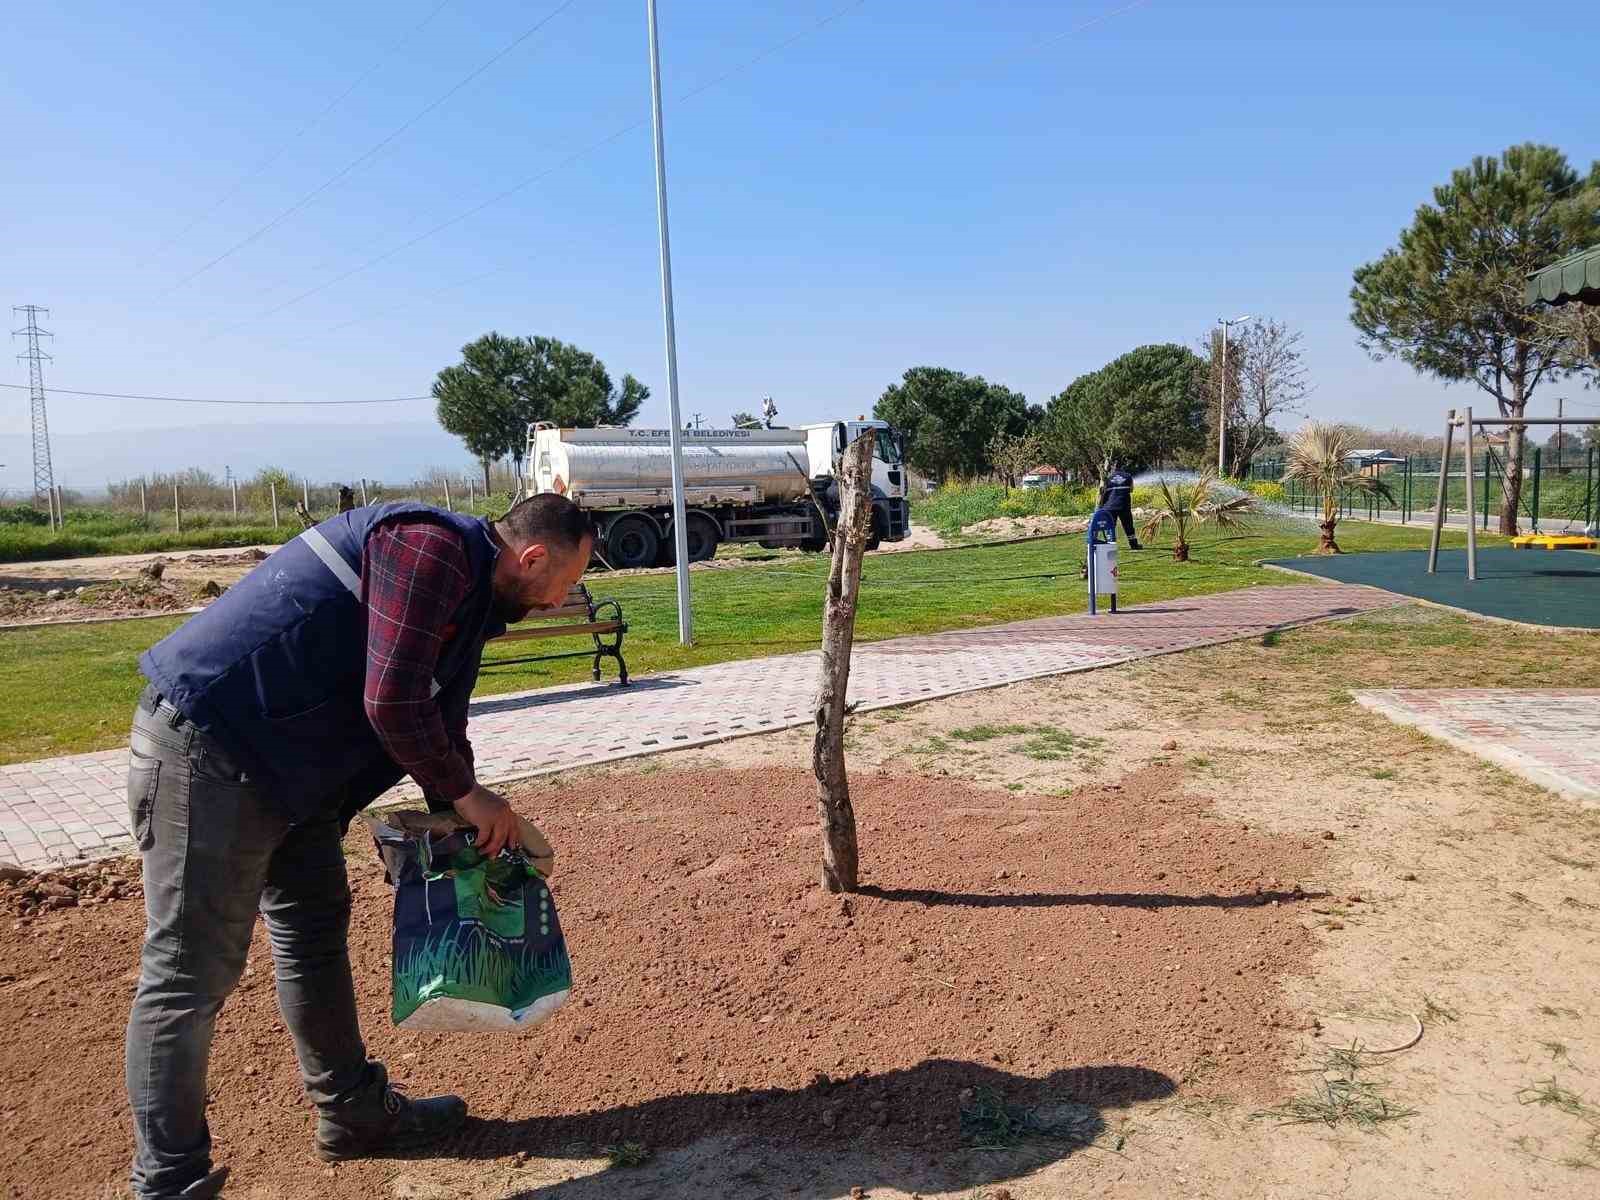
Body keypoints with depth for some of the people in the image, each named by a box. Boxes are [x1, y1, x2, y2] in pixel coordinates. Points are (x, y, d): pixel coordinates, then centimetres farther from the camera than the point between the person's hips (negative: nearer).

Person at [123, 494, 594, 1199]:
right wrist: (466, 795, -10)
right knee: (191, 975, -1)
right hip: (205, 748, -10)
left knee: (315, 931, 17)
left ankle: (353, 1113, 31)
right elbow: (391, 702, -24)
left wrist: (468, 824, 16)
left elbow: (441, 717, 19)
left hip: (283, 763, 11)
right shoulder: (432, 549, -20)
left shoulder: (469, 588, 13)